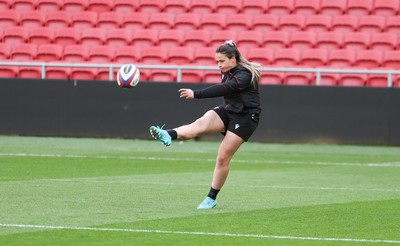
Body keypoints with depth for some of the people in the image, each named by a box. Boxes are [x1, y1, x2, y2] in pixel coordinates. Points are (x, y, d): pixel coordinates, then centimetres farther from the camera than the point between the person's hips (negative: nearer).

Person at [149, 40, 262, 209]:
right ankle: (168, 136, -53)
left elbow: (223, 89, -34)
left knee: (223, 158, -10)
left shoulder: (244, 75, -21)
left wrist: (196, 94, -41)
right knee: (201, 123, -25)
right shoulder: (227, 73, 6)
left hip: (245, 117, -7)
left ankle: (211, 199, 2)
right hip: (227, 112, 7)